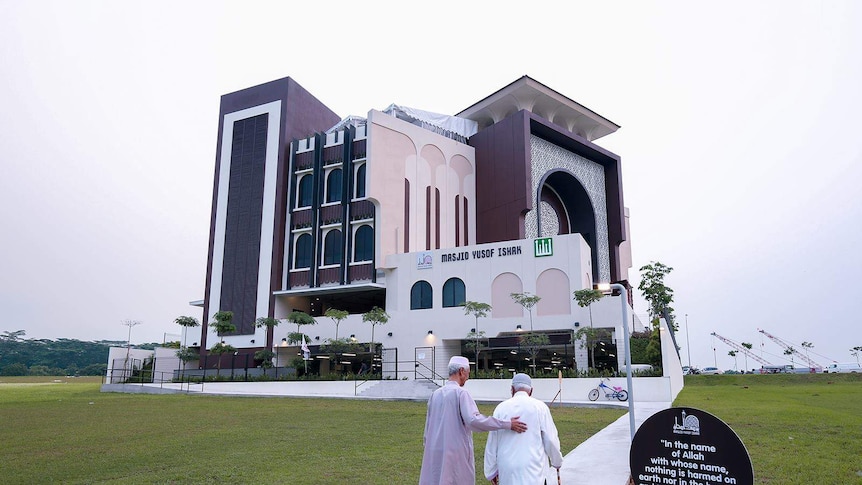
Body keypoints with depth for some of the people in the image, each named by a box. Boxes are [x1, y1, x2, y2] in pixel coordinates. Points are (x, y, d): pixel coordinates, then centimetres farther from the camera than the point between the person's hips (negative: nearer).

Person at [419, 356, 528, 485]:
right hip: (456, 451, -6)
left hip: (435, 453, 6)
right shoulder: (460, 392, -12)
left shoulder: (436, 394, 8)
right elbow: (473, 420, -25)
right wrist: (507, 424, -23)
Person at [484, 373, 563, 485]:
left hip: (507, 469, 3)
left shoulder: (501, 407, 3)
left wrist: (491, 471, 17)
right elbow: (551, 439, -1)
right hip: (532, 467, -3)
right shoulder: (540, 406, -3)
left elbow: (492, 442, 6)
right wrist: (557, 461, 18)